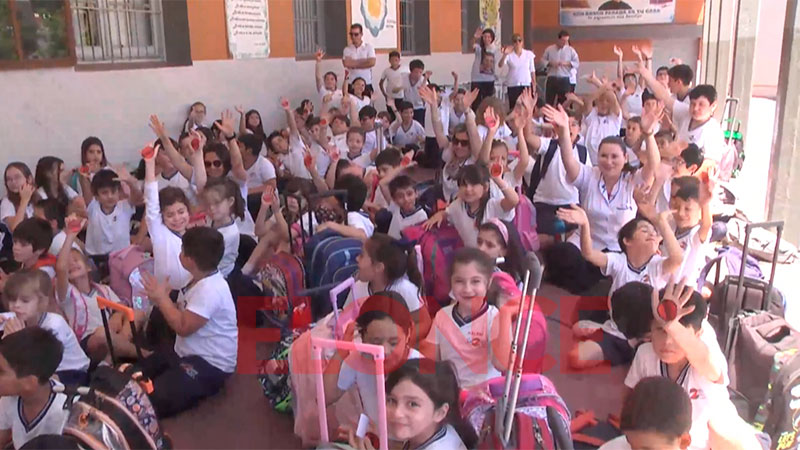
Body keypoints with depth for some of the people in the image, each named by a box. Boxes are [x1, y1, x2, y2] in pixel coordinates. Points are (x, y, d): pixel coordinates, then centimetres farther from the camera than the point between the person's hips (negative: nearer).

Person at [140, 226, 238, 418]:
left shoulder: (210, 290, -28)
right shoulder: (200, 280, 6)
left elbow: (183, 327, -27)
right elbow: (183, 313, 13)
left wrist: (162, 298, -16)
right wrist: (161, 299, -4)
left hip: (210, 364, -11)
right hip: (188, 353, 11)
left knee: (154, 398, -24)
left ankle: (204, 387, -3)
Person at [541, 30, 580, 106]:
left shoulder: (571, 50, 4)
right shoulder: (549, 49, 5)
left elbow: (577, 63, 2)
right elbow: (543, 60, 7)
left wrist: (567, 63, -15)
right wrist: (550, 63, -12)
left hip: (564, 79, 0)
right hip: (551, 79, 0)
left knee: (564, 101, 3)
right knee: (549, 100, 0)